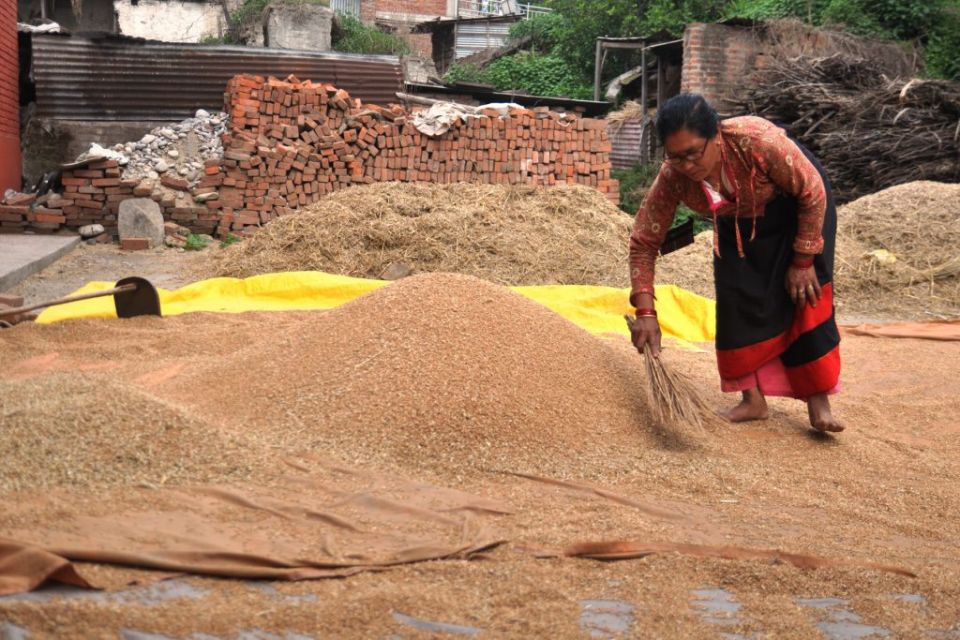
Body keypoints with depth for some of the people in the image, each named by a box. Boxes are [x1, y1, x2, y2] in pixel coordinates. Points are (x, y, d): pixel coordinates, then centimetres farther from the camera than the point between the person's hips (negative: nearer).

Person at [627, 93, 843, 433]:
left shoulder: (759, 140, -42)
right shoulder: (672, 177, -31)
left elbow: (812, 191, -27)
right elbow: (644, 242, -22)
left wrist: (803, 260, -21)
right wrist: (645, 312, -30)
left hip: (796, 205, -3)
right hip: (739, 223, 4)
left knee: (804, 294, -13)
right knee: (738, 299, -6)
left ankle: (819, 404, -7)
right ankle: (753, 400, 5)